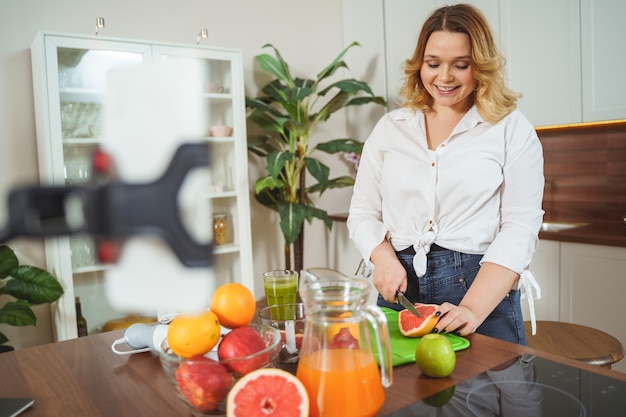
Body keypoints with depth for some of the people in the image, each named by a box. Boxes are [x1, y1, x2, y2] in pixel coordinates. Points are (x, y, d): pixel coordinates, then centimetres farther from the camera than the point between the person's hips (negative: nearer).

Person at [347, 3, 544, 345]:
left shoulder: (512, 130, -1)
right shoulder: (390, 128, 8)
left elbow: (519, 229, -8)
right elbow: (363, 213, 8)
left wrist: (472, 310, -19)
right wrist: (385, 260, -13)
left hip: (482, 291, -2)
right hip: (400, 291, 3)